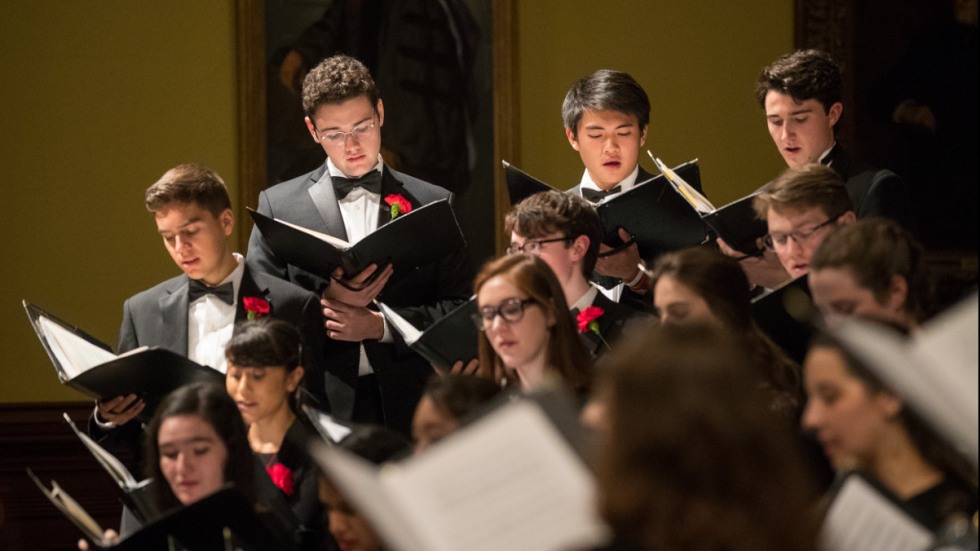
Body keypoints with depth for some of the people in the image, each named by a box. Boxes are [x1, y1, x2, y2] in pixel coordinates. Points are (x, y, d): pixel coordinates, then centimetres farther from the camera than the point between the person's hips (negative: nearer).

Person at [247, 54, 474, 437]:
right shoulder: (278, 206, 10)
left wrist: (381, 325, -8)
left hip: (408, 410, 0)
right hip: (319, 413, 0)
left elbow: (462, 310, 6)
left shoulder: (433, 205, 10)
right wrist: (323, 305, -11)